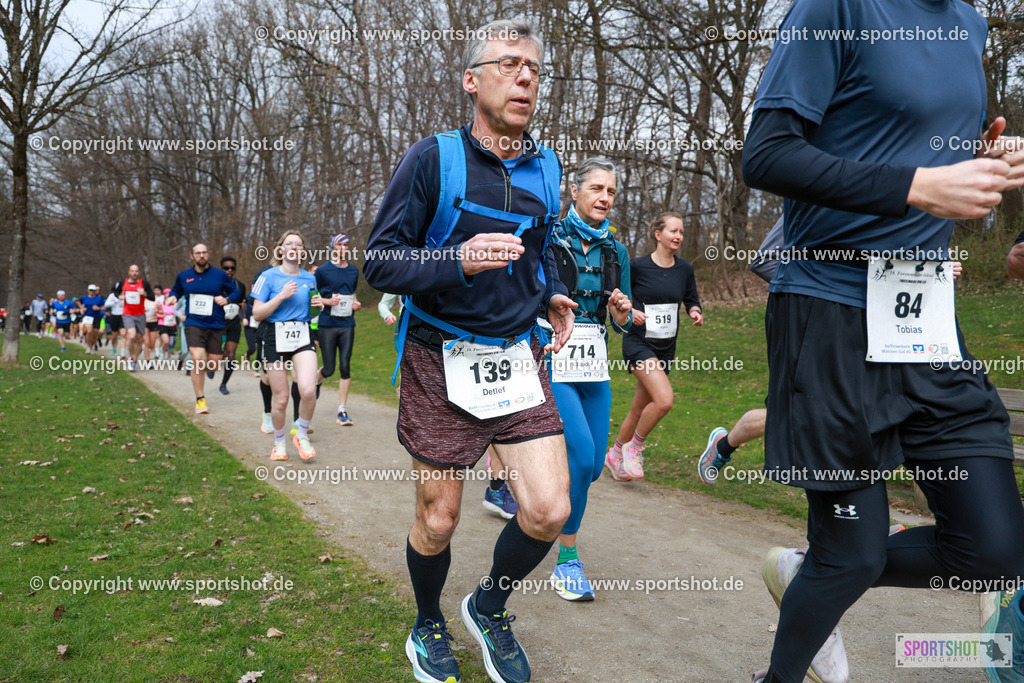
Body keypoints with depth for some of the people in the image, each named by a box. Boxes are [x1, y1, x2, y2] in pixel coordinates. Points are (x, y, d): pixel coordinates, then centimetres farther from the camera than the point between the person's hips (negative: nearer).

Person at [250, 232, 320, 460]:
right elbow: (257, 313, -6)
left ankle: (302, 435, 6)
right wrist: (281, 296, -16)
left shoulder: (309, 278, 12)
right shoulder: (269, 276, -1)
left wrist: (317, 304, 3)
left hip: (302, 338, 2)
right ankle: (279, 443, 25)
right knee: (281, 398, 1)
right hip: (275, 339, -2)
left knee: (308, 390, -19)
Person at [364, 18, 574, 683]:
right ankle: (429, 626, 37)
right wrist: (459, 260, -26)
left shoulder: (546, 167, 8)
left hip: (518, 359, 4)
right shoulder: (434, 158, -7)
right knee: (438, 522, 6)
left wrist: (552, 293, 7)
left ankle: (490, 608, 26)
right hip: (441, 361, -4)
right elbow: (380, 261, -10)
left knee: (550, 511, -5)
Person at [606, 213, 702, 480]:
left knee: (640, 408, 11)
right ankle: (634, 447, 1)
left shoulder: (684, 269, 3)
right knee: (665, 399, -23)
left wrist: (695, 312, -5)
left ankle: (615, 454, 33)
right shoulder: (637, 266, -9)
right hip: (638, 342, -5)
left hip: (666, 347, 5)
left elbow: (691, 299, 16)